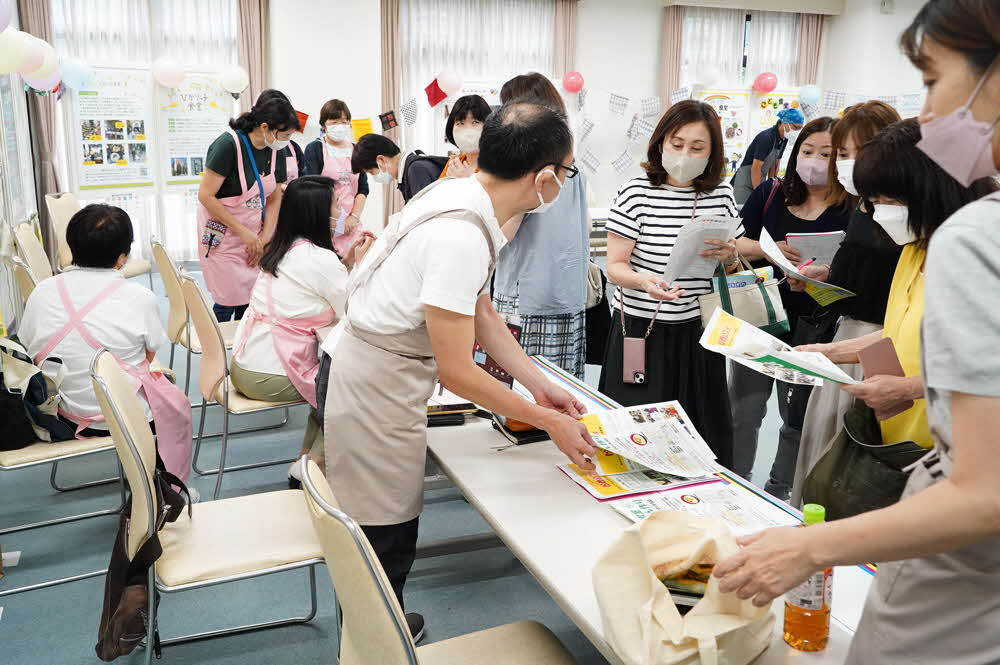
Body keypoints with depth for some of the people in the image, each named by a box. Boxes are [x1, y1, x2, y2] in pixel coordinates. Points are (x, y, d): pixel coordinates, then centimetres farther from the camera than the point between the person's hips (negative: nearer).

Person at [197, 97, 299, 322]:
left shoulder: (275, 151, 2)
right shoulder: (228, 145, -18)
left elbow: (274, 198, 9)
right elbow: (205, 196, -19)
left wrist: (264, 239, -1)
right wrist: (242, 232, -17)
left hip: (253, 237, 6)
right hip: (223, 236, -6)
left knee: (253, 301, 1)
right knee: (230, 302, -5)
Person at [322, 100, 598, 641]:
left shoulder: (460, 195, 0)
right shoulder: (462, 236, -29)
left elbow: (482, 313, 10)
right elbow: (457, 373, -23)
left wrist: (540, 386, 10)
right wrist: (550, 422, -12)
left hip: (367, 367, 9)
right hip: (378, 388, -9)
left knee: (388, 525, 22)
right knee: (387, 538, 6)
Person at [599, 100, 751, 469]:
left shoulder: (721, 194, 5)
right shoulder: (636, 193, -8)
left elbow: (736, 266, 14)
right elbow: (615, 266, -8)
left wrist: (729, 257, -10)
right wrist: (644, 280, -29)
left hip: (698, 332, 4)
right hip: (642, 329, -3)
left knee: (704, 432, 8)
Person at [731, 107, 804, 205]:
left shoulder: (783, 139, 4)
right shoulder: (766, 138, -22)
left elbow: (775, 164, 12)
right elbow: (755, 168, -23)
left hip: (759, 182, 8)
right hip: (745, 184, -8)